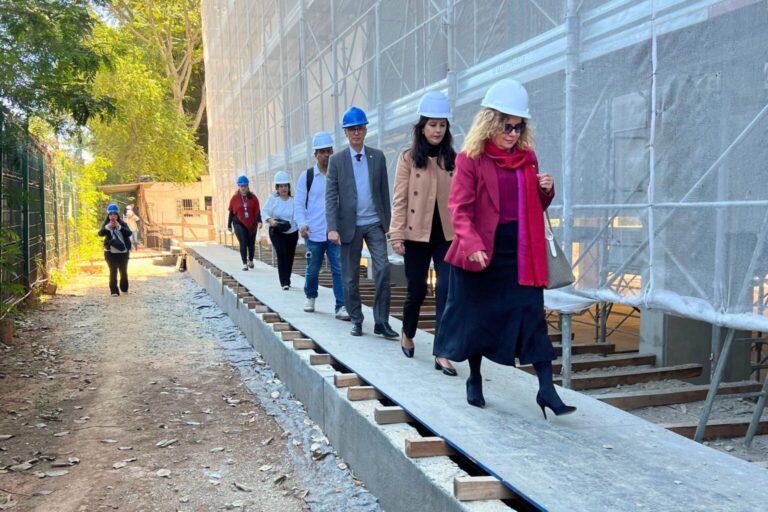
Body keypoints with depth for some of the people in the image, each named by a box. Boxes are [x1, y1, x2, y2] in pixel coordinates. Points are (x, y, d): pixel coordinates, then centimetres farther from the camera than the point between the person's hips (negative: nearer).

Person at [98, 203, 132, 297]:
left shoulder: (122, 223, -1)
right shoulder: (106, 224, 1)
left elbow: (129, 233, -15)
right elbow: (100, 233, -15)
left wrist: (119, 227, -28)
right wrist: (107, 227, -32)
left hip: (123, 252, 1)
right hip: (110, 252, -1)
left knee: (123, 271, 13)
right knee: (113, 271, -7)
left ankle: (124, 288, 33)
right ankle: (114, 291, -6)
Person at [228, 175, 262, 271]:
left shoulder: (253, 198, 0)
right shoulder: (235, 198, -1)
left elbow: (257, 211, -2)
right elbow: (231, 212, 4)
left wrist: (259, 221, -16)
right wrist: (229, 225, 8)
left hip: (251, 224, 2)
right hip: (239, 224, -2)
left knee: (251, 244, 12)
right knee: (243, 243, -13)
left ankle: (250, 261, 35)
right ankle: (244, 264, -8)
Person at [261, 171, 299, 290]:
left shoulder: (293, 200, -6)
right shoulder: (272, 199, -6)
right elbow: (264, 212, -5)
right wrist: (270, 220, -23)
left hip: (292, 232, 2)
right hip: (276, 232, -2)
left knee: (290, 256, 11)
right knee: (282, 254, -16)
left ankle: (287, 280, 33)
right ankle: (284, 282, -13)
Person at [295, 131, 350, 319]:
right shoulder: (307, 176, 2)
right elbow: (299, 203, 2)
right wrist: (302, 224, -12)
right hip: (313, 233, 0)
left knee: (339, 269, -7)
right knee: (312, 270, 12)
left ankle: (341, 307, -5)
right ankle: (310, 298, 37)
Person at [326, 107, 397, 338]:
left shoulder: (378, 156, 6)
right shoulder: (337, 160, 1)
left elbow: (384, 191, 9)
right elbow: (331, 196, -3)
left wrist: (387, 222, 7)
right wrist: (332, 228, -12)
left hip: (375, 224, 1)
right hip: (350, 225, -1)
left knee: (383, 269, -10)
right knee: (350, 277, 6)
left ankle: (381, 321, -2)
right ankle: (356, 321, 20)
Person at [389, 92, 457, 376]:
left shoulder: (453, 159, 6)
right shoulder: (409, 158, 0)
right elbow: (399, 199, -3)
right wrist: (396, 235, -8)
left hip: (447, 236, 2)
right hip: (417, 235, -2)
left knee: (447, 291, -7)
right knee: (417, 290, 8)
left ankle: (441, 353, -3)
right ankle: (407, 334, 36)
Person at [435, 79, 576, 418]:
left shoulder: (527, 158, 10)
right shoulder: (471, 158, -5)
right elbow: (460, 209, -11)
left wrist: (546, 191, -4)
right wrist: (472, 244, -26)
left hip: (521, 253, 4)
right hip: (482, 253, -3)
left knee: (532, 317, -2)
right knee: (477, 317, 9)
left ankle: (546, 389, 1)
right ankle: (475, 381, 28)